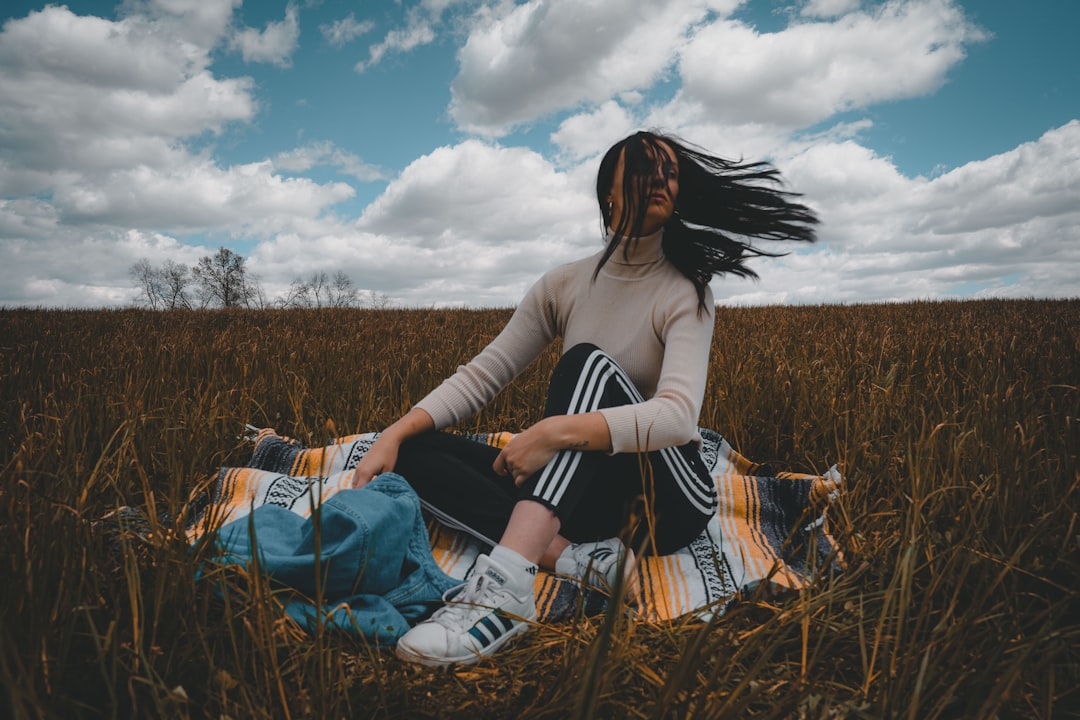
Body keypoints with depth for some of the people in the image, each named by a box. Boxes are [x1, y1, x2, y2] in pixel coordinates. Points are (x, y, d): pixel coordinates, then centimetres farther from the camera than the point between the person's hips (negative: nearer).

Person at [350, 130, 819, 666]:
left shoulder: (685, 294, -8)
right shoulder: (564, 285, 5)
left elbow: (678, 416, -25)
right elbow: (484, 374, 0)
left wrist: (557, 430, -40)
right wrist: (398, 431, -15)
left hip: (664, 500, -4)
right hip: (584, 492, 4)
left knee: (590, 362, -31)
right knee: (415, 453, -12)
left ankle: (504, 585, -48)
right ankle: (578, 557, -29)